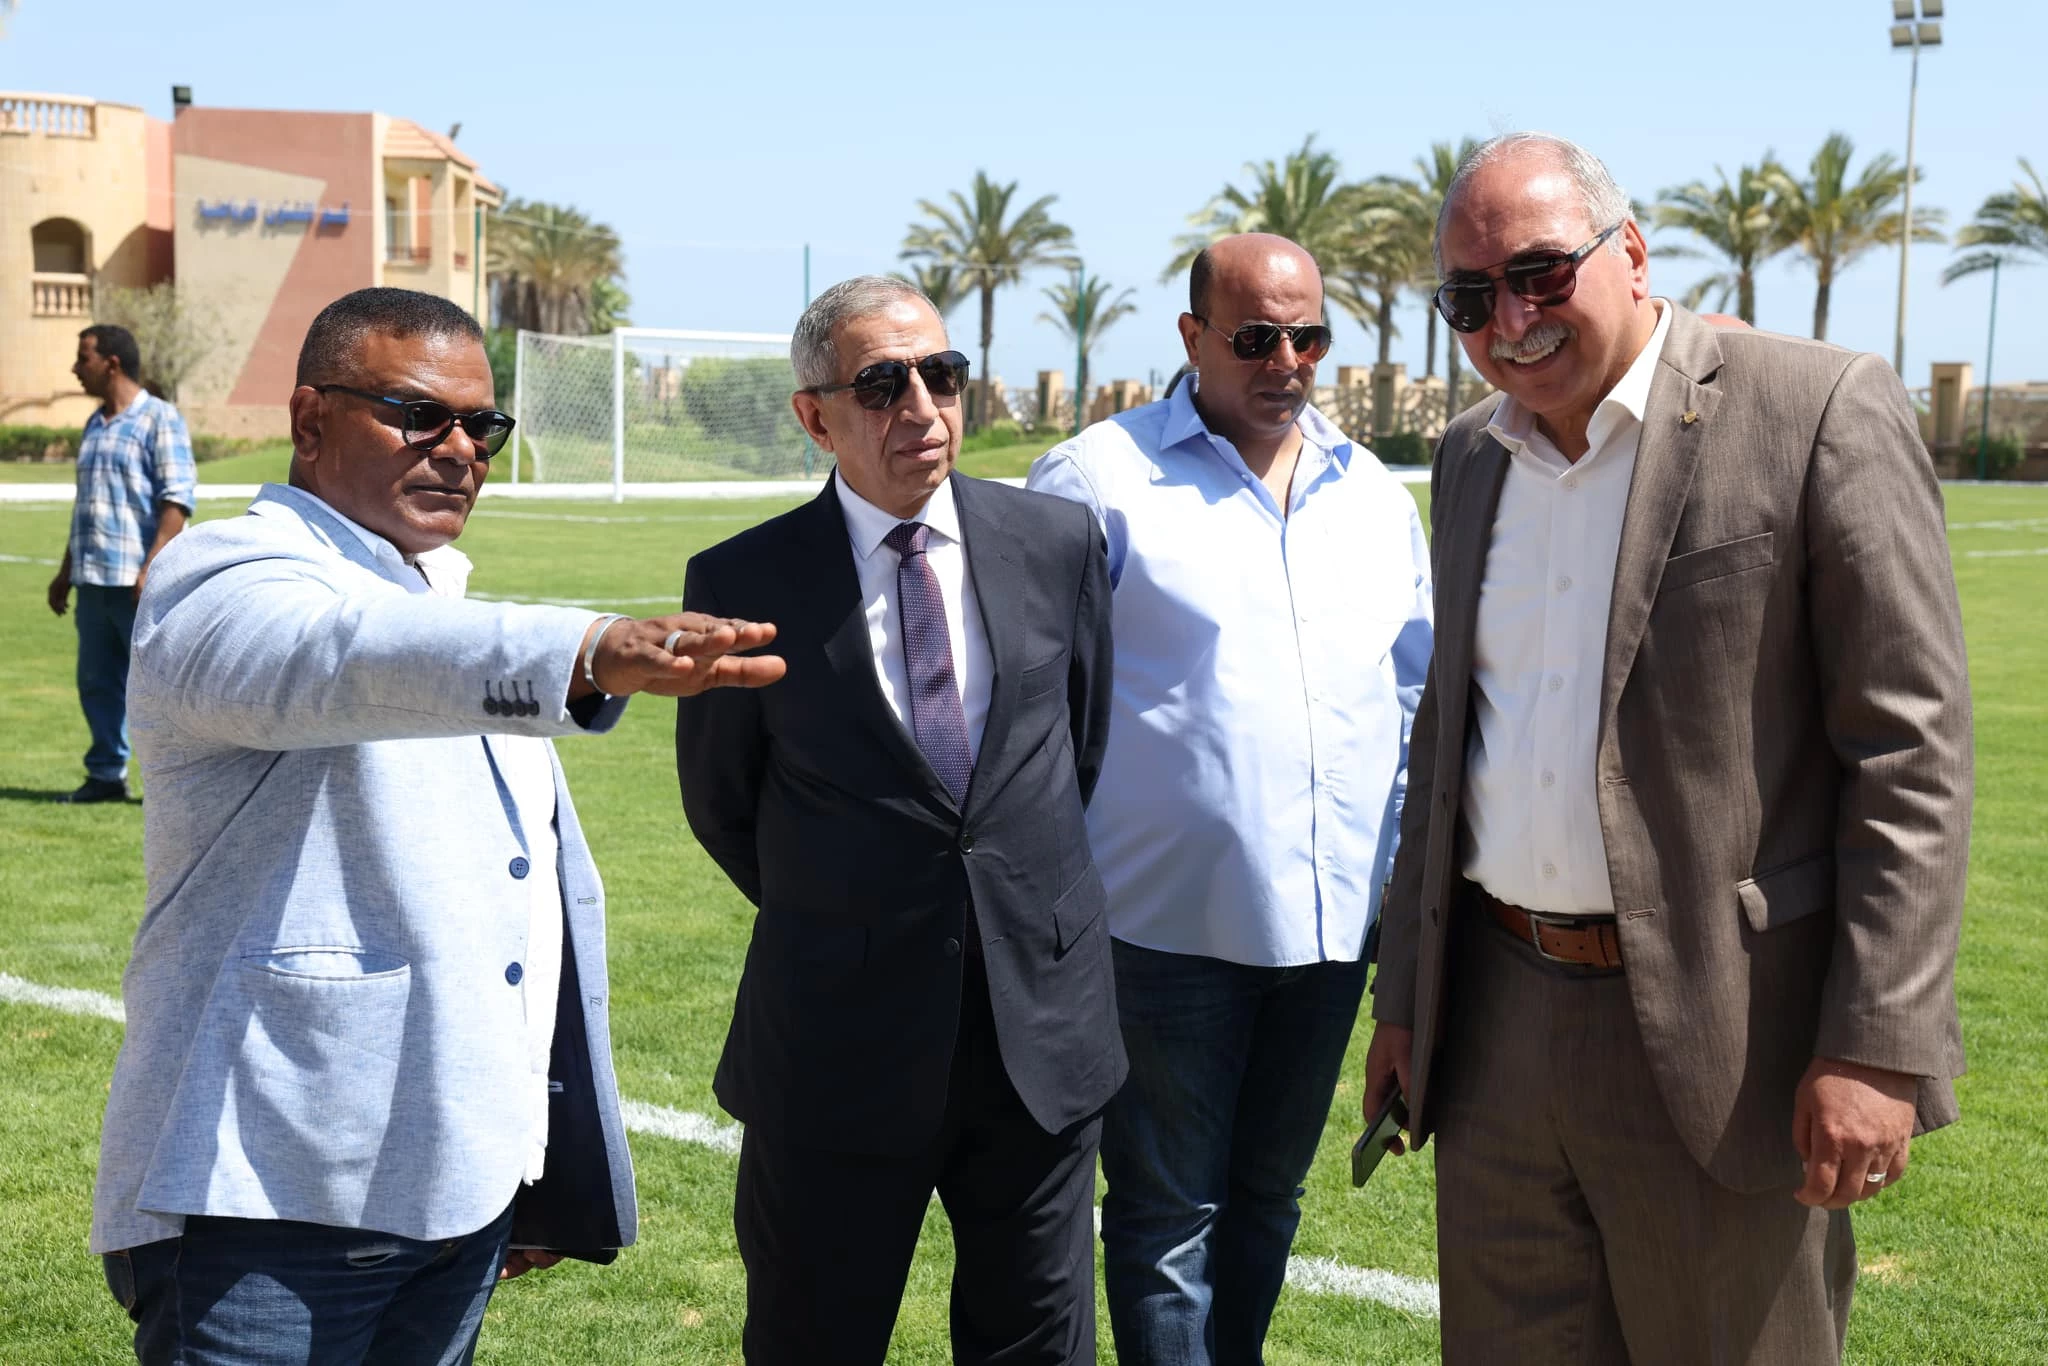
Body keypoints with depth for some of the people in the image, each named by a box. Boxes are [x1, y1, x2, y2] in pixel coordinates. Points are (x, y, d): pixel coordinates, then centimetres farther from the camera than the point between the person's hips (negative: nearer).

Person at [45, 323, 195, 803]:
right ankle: (107, 776, 16)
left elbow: (177, 498, -14)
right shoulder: (95, 424, 18)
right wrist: (66, 570, 22)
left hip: (138, 582, -8)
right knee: (97, 682, 9)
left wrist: (152, 569, -21)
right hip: (93, 580, 8)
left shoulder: (159, 419, -7)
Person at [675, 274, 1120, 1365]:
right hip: (839, 1042, -2)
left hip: (1042, 1024, 3)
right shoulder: (745, 582, -7)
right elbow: (720, 798, 5)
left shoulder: (1057, 543, 1)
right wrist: (833, 924, 9)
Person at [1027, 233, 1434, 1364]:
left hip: (1332, 921, 5)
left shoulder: (1374, 495, 10)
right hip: (1170, 920, -5)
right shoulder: (1101, 478, -7)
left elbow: (1420, 705, 16)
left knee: (1267, 1195, 19)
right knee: (1168, 1212, 6)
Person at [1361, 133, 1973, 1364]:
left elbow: (1911, 749, -12)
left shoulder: (1823, 412, -9)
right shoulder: (1472, 459, 11)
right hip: (1497, 1025, 6)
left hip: (1717, 1034, -5)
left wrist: (1879, 1045, -17)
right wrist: (1406, 997, 17)